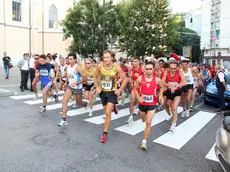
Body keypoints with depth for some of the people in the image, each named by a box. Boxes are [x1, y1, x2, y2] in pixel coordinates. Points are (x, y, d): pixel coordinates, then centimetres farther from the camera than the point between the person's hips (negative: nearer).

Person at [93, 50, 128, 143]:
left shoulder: (116, 67, -19)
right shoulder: (100, 66, -13)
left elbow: (125, 79, -9)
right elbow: (95, 76, 4)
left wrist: (119, 90, -13)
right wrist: (97, 88, -3)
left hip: (112, 92, -3)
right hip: (103, 91, 3)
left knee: (108, 113, -10)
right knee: (106, 111, 20)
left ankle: (105, 134, 4)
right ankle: (113, 107, 57)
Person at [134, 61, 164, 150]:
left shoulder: (157, 79, -11)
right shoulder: (140, 78, -12)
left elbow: (161, 87, 10)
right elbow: (135, 89, 1)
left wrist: (160, 95, -7)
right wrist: (138, 97, -15)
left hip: (152, 104, -2)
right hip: (142, 103, 2)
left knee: (148, 123, -9)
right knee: (143, 120, 24)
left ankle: (144, 141, 3)